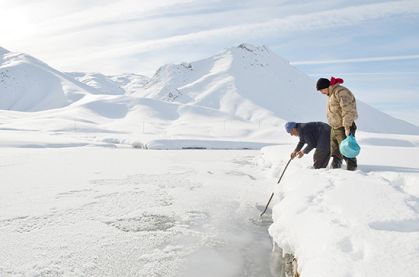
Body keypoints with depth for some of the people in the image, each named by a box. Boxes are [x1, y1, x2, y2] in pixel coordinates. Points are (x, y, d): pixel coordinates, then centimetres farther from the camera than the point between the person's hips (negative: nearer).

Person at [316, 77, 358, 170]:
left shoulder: (341, 92, -18)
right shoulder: (331, 94, 14)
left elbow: (347, 111, -24)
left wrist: (347, 127, -27)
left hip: (344, 128, -10)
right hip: (334, 128, 10)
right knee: (335, 153, 18)